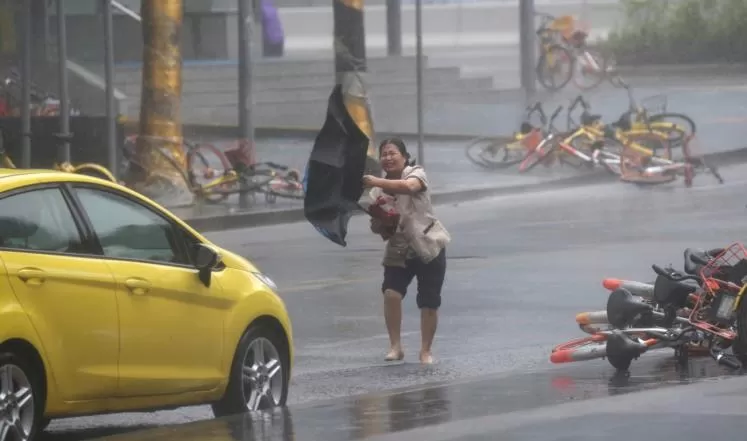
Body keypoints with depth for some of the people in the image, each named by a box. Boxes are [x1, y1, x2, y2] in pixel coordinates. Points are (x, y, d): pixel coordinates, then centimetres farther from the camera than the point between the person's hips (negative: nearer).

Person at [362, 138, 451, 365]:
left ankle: (426, 351, 18)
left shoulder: (416, 174, -10)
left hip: (429, 246, -3)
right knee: (391, 293, -20)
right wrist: (378, 220, -15)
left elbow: (409, 187, -36)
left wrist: (378, 182, -47)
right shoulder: (379, 190, 5)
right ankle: (395, 346, -11)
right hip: (399, 251, 3)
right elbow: (380, 229, 9)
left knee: (429, 303, 1)